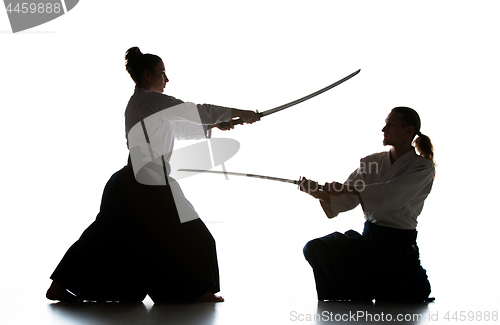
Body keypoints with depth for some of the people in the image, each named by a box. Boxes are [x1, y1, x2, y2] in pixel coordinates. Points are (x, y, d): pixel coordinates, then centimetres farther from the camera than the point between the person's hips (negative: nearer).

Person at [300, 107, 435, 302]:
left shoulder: (423, 167, -7)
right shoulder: (373, 162, 8)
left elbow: (392, 195, -24)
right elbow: (345, 201, 1)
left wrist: (347, 188, -28)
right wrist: (319, 194, -19)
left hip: (399, 245, -4)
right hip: (369, 238, 4)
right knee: (316, 248, -15)